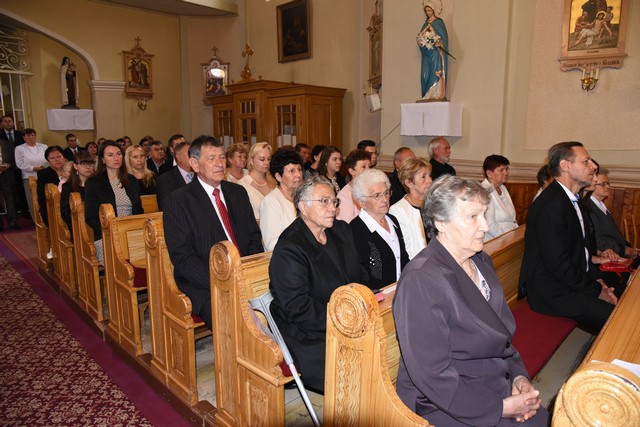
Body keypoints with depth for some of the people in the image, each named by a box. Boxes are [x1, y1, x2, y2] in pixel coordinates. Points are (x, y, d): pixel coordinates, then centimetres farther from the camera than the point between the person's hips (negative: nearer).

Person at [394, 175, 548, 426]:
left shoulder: (481, 262, 6)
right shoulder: (421, 281, -23)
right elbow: (432, 375, -21)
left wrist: (518, 375, 0)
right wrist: (500, 407, -16)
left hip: (496, 385, 8)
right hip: (446, 405, -8)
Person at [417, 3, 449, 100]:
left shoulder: (439, 22, 4)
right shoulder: (425, 24, 20)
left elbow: (444, 35, -3)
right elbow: (420, 36, 15)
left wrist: (438, 42, -20)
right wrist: (421, 38, -7)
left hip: (436, 50, -5)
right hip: (427, 51, 5)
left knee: (436, 71, -12)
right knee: (426, 73, -2)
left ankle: (437, 94, -14)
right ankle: (428, 95, -1)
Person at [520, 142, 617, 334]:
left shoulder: (571, 199, 11)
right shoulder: (551, 205, -21)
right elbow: (557, 263, -22)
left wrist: (598, 280, 6)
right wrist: (596, 290, -10)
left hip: (574, 280, 10)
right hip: (551, 292, -10)